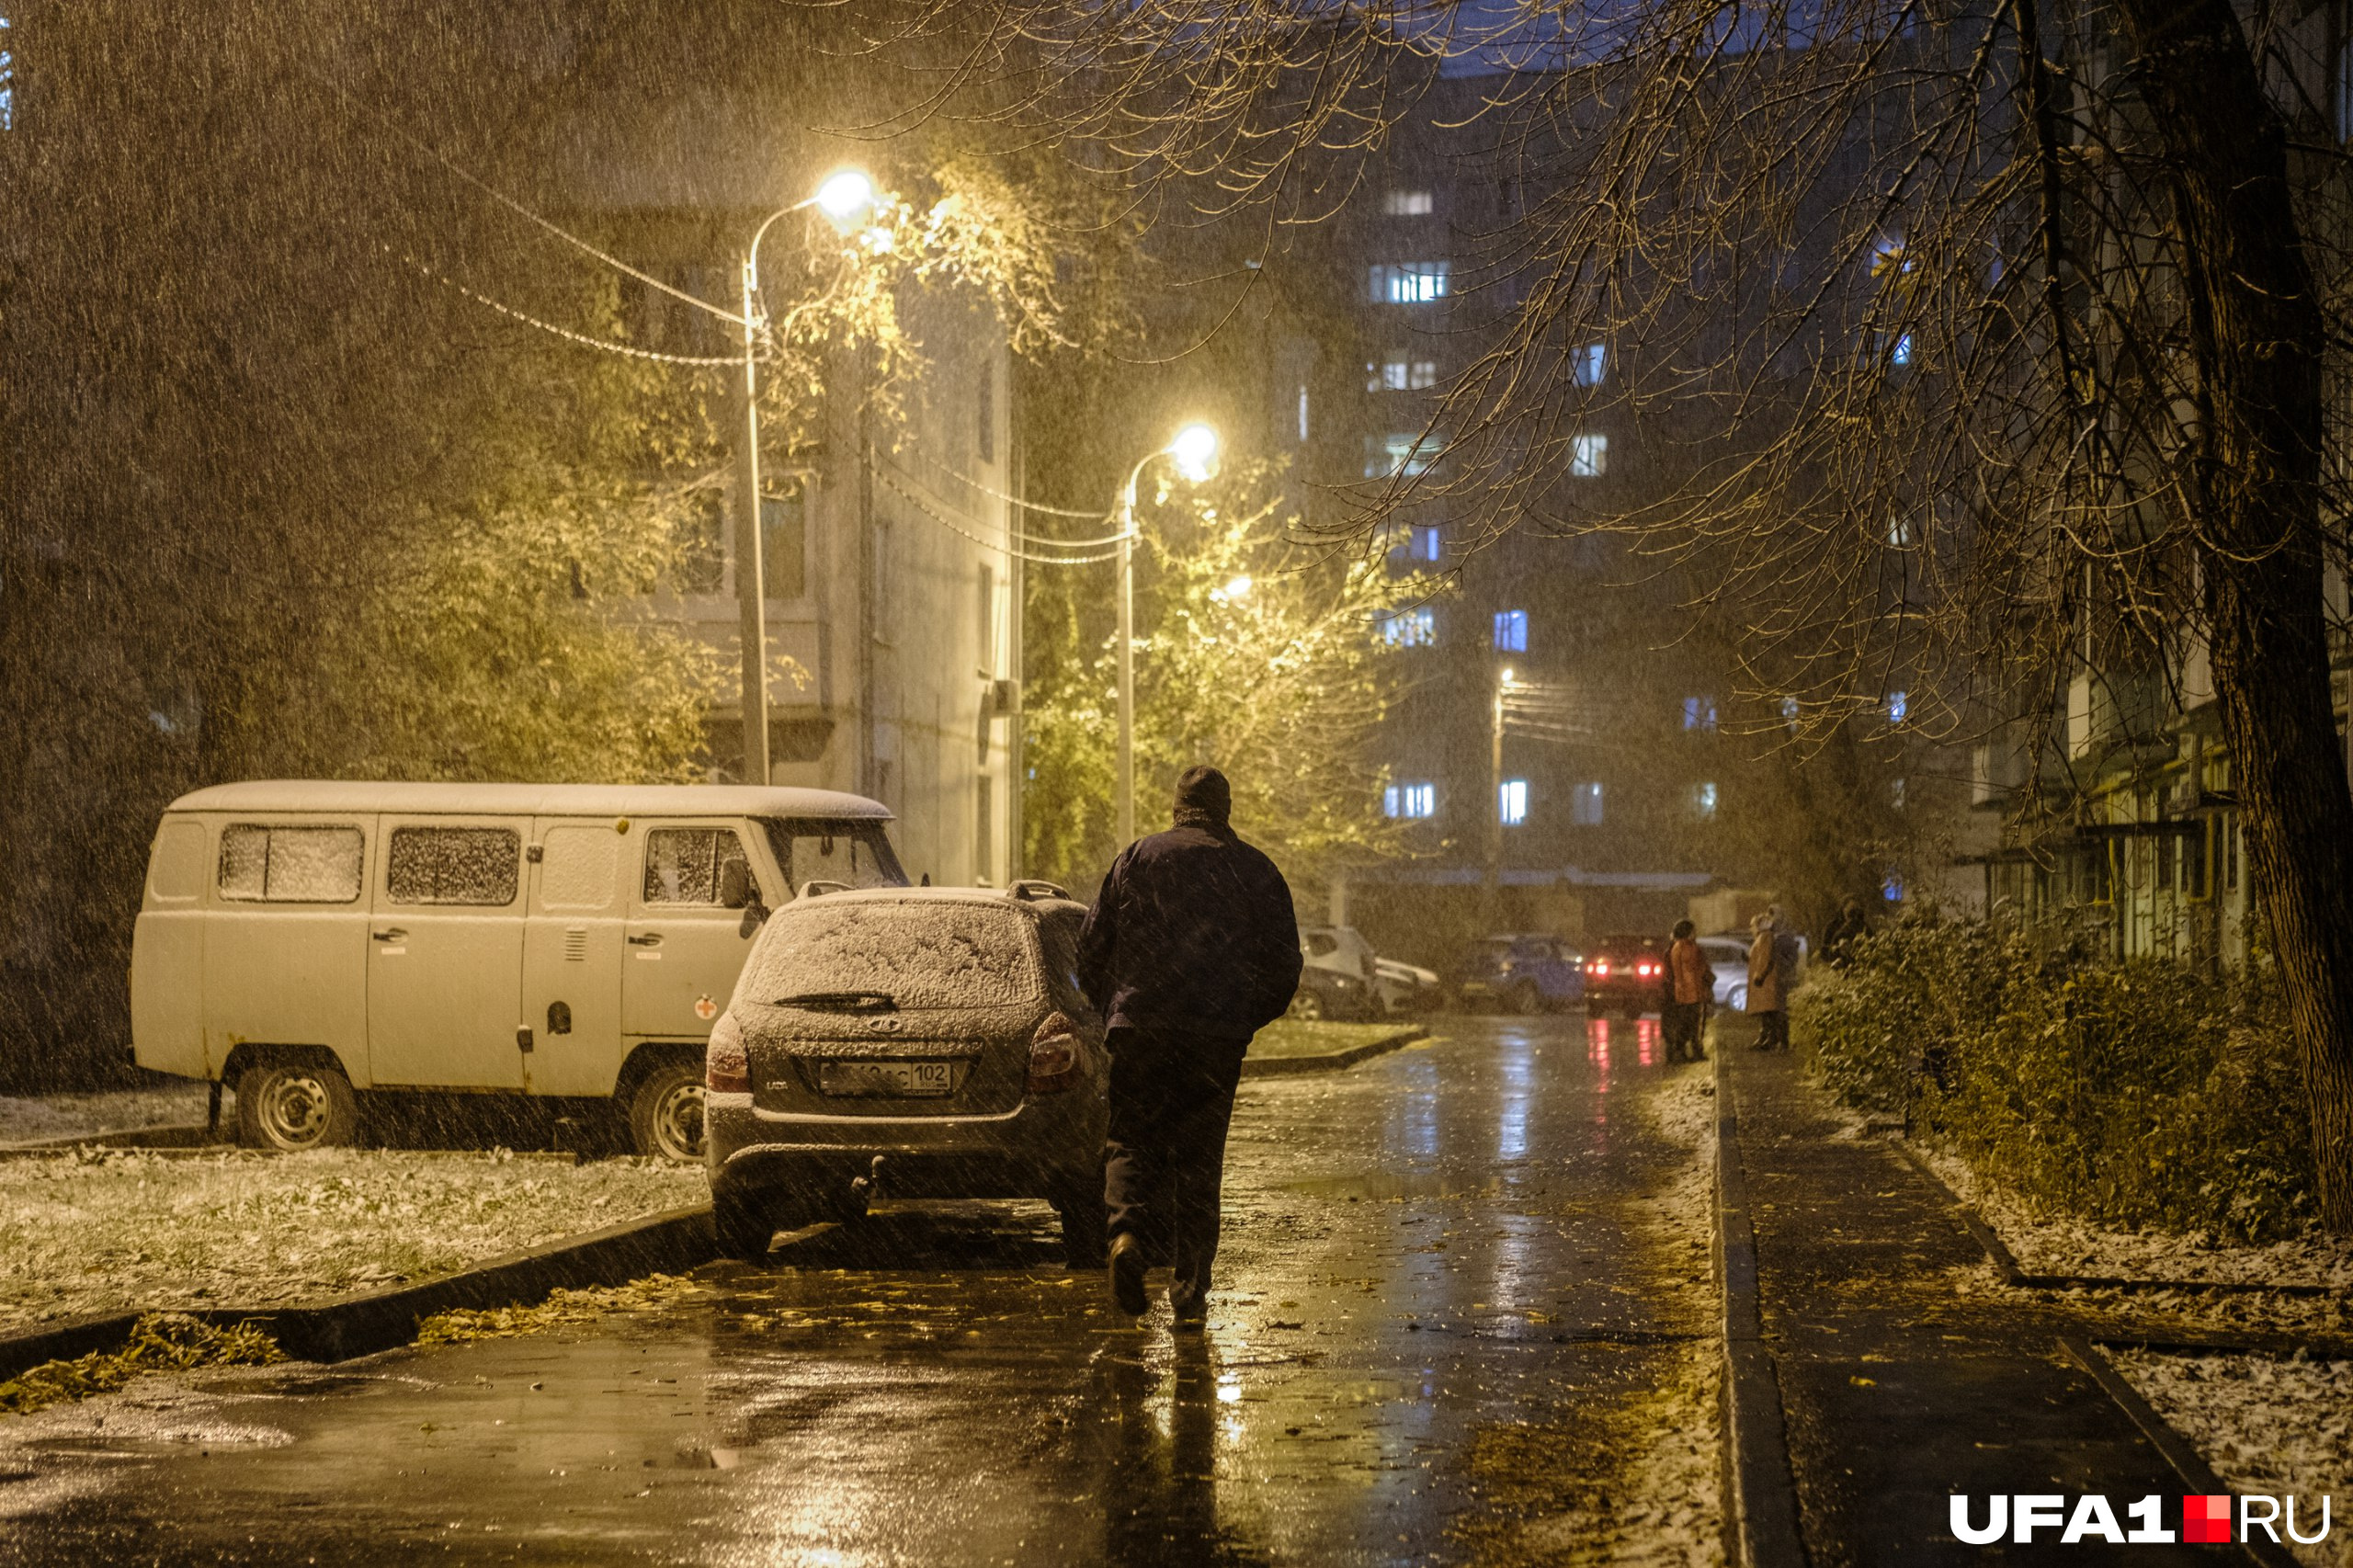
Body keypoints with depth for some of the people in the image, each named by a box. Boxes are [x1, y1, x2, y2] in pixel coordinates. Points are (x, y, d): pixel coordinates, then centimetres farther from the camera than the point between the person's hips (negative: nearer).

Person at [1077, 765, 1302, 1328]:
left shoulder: (1136, 858, 6)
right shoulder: (1256, 871, 7)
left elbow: (1092, 948, 6)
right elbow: (1283, 965, 6)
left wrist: (1112, 1010, 20)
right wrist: (1246, 1020, 21)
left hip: (1140, 1028, -1)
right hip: (1218, 1039, 1)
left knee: (1133, 1140, 7)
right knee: (1199, 1157, 9)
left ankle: (1129, 1229, -23)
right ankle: (1190, 1292, 7)